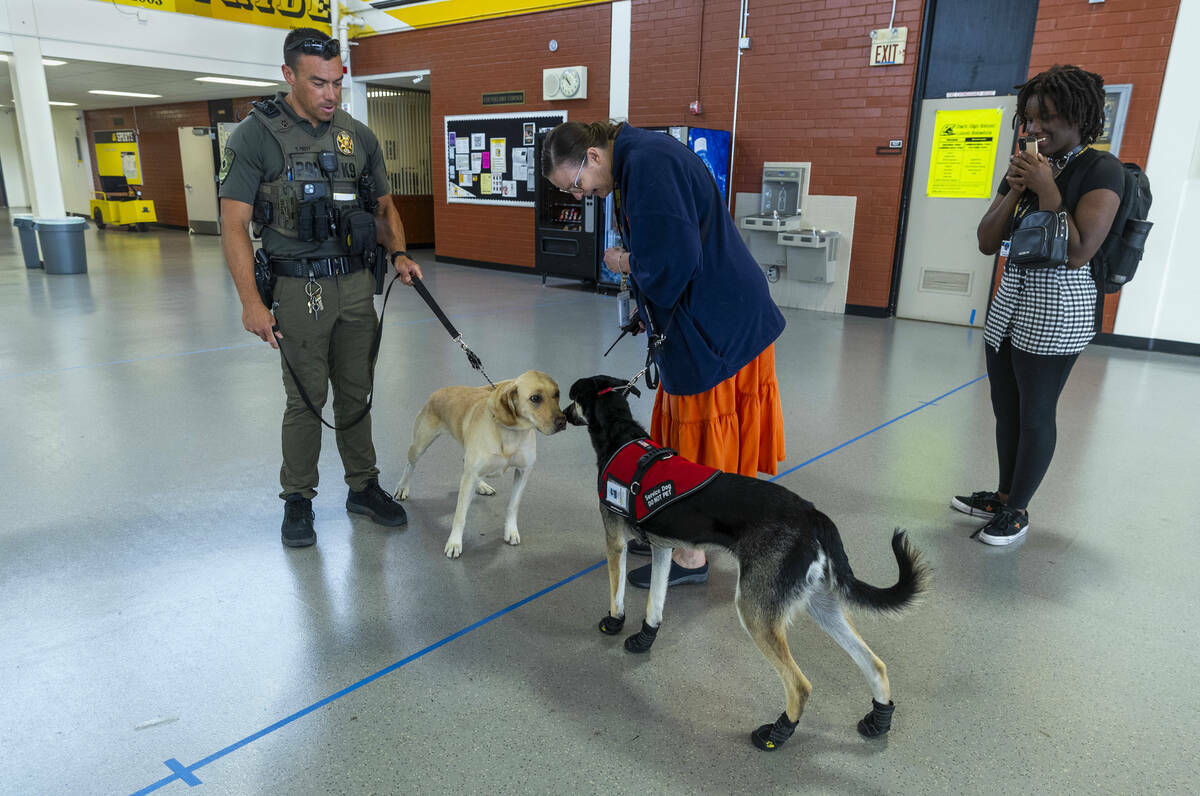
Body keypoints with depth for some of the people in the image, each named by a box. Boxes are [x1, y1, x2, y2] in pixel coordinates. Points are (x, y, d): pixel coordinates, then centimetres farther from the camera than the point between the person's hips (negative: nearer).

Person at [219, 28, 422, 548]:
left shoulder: (358, 137, 8)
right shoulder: (256, 135, -6)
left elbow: (384, 207, 17)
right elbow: (234, 225, -9)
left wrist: (399, 254, -2)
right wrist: (251, 302, -16)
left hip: (356, 285, 4)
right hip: (300, 289, -4)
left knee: (355, 393, 12)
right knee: (306, 399, 3)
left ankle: (363, 487, 26)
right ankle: (297, 500, 20)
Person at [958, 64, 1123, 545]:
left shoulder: (1101, 170, -8)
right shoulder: (1026, 168, 12)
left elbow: (1077, 253, -19)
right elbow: (987, 244, 7)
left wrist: (1046, 188, -16)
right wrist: (1014, 189, -5)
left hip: (1056, 307, -7)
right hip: (1010, 299, 7)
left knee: (1035, 414, 1)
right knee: (1006, 409, 13)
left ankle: (1017, 512, 14)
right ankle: (1004, 496, 28)